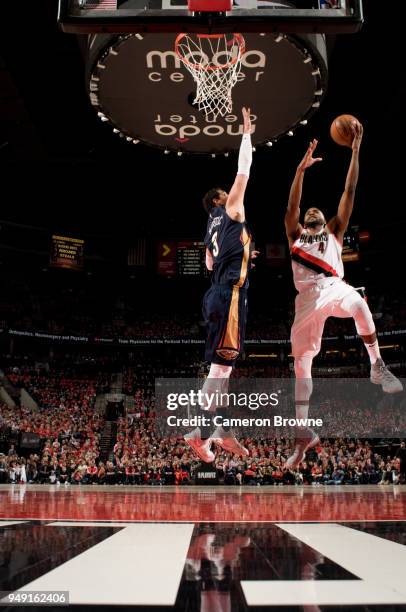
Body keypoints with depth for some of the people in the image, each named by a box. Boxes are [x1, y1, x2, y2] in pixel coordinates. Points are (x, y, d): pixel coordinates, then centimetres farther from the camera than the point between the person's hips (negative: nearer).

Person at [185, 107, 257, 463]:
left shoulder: (213, 227, 23)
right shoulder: (230, 211, 2)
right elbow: (243, 171, 1)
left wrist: (240, 256, 34)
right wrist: (247, 133, 10)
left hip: (221, 295, 10)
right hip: (230, 296, -10)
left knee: (223, 364, 9)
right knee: (222, 364, -12)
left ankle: (222, 432, 13)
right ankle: (199, 432, -13)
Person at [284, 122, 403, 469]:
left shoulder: (334, 232, 25)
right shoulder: (295, 236, 24)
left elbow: (349, 194, 17)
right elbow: (292, 206, 7)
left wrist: (355, 152, 11)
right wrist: (301, 169, -3)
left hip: (334, 287, -1)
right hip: (308, 297, 1)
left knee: (358, 303, -38)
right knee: (301, 361, -4)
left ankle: (378, 367, -26)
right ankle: (304, 434, 0)